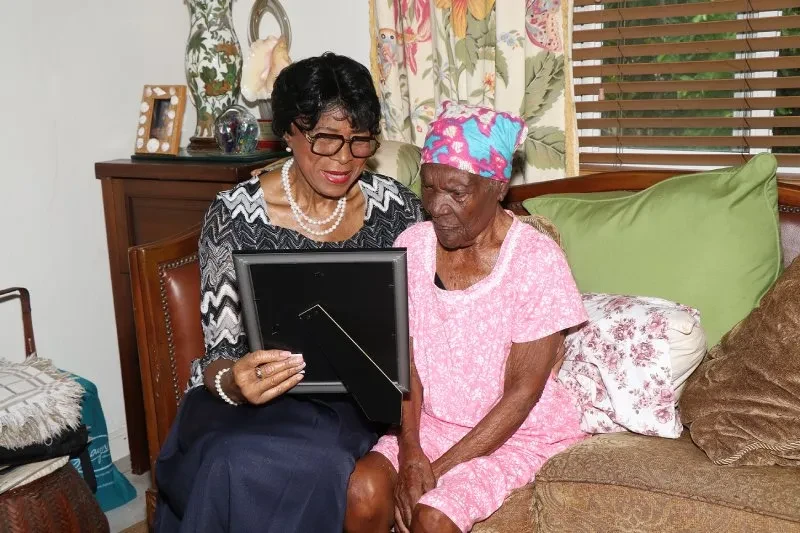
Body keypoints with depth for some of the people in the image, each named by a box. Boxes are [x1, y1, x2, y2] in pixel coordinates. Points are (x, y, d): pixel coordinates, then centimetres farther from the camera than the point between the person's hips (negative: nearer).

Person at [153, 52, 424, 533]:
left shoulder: (398, 208, 0)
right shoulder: (236, 215, -6)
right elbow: (220, 354, -6)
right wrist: (233, 382, -30)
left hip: (355, 399, 1)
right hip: (256, 397, 0)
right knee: (238, 464, -34)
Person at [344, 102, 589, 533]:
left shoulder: (537, 261, -19)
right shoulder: (412, 246, -5)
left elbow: (522, 393, -17)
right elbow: (405, 359, -3)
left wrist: (439, 469, -19)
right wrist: (409, 450, -18)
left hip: (517, 432, -3)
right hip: (431, 421, 4)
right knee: (363, 491, -22)